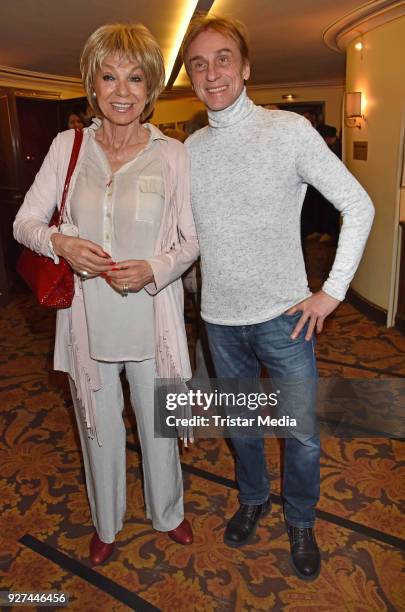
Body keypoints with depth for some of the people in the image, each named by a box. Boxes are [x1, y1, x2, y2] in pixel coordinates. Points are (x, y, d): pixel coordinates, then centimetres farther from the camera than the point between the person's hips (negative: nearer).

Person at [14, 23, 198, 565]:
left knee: (158, 426, 18)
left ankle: (168, 513, 48)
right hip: (88, 321, 2)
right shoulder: (68, 146, -2)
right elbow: (25, 222, 1)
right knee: (99, 428, 20)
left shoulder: (173, 154, -6)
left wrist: (153, 270, -22)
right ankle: (106, 524, 48)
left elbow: (190, 240, -3)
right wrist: (60, 243, -21)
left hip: (151, 320, -1)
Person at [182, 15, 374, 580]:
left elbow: (358, 207, -6)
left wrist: (333, 291, -9)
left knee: (302, 433, 9)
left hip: (283, 316, -3)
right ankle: (252, 500, 47)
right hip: (220, 320, 4)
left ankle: (300, 522, 37)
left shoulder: (290, 130, -9)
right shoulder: (190, 149, 3)